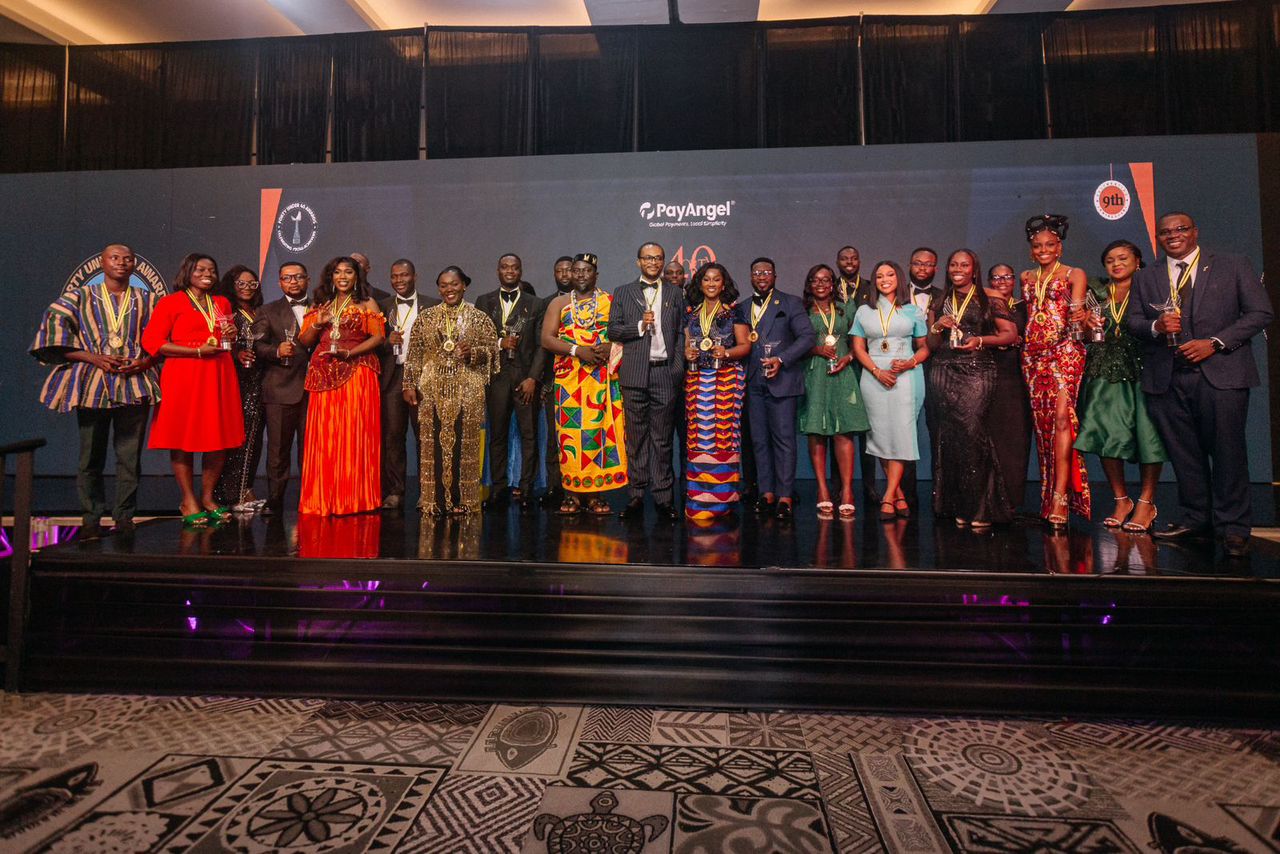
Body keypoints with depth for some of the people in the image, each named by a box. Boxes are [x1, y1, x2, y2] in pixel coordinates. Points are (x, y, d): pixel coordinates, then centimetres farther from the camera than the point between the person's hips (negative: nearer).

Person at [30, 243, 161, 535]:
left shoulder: (146, 300, 14)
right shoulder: (80, 297, 11)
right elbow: (54, 329, 2)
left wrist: (144, 362, -8)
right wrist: (94, 358, -9)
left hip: (135, 384, 0)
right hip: (92, 385, 0)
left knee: (130, 455, -1)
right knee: (91, 454, 2)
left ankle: (124, 516, 7)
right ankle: (91, 518, 11)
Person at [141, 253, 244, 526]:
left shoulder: (222, 304, 19)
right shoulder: (171, 302, 2)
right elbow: (151, 341, -6)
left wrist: (230, 338, 7)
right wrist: (198, 351, -13)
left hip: (219, 377, 5)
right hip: (184, 377, -5)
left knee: (221, 440, 3)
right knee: (184, 438, -1)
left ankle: (207, 497, 15)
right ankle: (189, 501, 8)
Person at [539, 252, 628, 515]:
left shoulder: (611, 302, 13)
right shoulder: (559, 303, 13)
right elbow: (547, 339, 3)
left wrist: (610, 348, -13)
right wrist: (578, 350, -10)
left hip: (603, 377, 0)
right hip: (569, 378, 1)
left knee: (600, 430, -4)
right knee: (571, 431, -3)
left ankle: (596, 493, 4)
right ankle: (573, 492, 5)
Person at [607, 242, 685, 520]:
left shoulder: (675, 294, 14)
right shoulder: (623, 293, 13)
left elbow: (681, 333, 9)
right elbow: (613, 330, 6)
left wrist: (678, 368, -1)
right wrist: (640, 326, -9)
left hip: (666, 373, 0)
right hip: (635, 375, 0)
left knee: (663, 439, 2)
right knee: (636, 438, 3)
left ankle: (663, 499, 7)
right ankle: (636, 497, 10)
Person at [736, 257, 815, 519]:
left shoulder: (791, 303, 6)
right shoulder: (741, 308, 17)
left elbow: (808, 337, -3)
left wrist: (781, 360, -14)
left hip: (781, 380, -4)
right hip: (753, 383, 4)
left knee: (783, 438, -5)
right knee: (759, 439, 5)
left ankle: (785, 496, -2)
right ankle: (766, 493, 12)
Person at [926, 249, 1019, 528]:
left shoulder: (988, 302, 8)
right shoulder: (940, 304, 17)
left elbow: (1011, 334, 3)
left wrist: (980, 340, -10)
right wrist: (937, 327, -4)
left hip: (976, 372, -3)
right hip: (944, 373, 3)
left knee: (971, 431, -15)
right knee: (950, 436, -1)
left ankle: (979, 509, -7)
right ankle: (958, 508, 7)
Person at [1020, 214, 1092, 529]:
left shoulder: (1075, 274, 5)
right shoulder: (1027, 278, 18)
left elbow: (1077, 308, -9)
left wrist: (1080, 314, -30)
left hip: (1065, 351, -4)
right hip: (1033, 353, 4)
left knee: (1062, 417, -18)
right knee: (1042, 421, 3)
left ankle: (1060, 497, -21)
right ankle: (1048, 499, 9)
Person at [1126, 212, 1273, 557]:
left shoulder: (1234, 266, 8)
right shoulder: (1145, 277, 16)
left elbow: (1260, 312, 3)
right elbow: (1133, 321, 12)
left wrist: (1215, 342, -10)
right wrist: (1156, 326, -11)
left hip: (1221, 373, -2)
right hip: (1167, 379, 2)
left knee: (1227, 450, -4)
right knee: (1183, 452, 6)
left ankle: (1232, 527, 4)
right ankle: (1196, 518, 17)